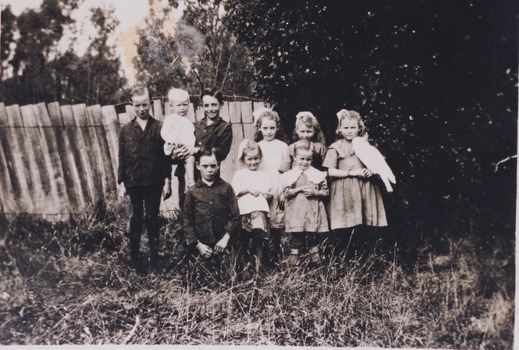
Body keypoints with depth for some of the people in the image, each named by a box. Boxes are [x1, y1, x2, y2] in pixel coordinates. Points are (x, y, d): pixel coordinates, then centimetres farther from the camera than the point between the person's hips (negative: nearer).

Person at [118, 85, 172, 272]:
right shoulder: (126, 130, 5)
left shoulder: (159, 127, 0)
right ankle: (134, 256, 22)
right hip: (134, 182, 1)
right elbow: (122, 158, 6)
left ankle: (154, 256, 19)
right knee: (136, 218, 10)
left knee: (152, 218, 7)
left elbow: (166, 156, 0)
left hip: (154, 181, -1)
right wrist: (121, 183, 2)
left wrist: (167, 181, -4)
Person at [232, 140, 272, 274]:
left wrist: (268, 195, -1)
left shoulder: (264, 175, 19)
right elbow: (234, 191, 1)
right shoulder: (239, 174, 12)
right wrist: (248, 189, -9)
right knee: (242, 239, 3)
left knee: (259, 237, -6)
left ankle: (258, 265, 4)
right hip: (243, 211, -1)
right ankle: (240, 265, 16)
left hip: (260, 209, 1)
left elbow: (268, 192, 20)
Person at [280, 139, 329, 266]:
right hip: (295, 211, -1)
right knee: (296, 234, 1)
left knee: (313, 235, 6)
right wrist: (300, 189, -11)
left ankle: (315, 255, 19)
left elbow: (325, 192, 7)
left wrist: (314, 192, -10)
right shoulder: (290, 175, 3)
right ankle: (294, 253, 14)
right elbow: (286, 193, -2)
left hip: (313, 211, 1)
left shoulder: (318, 175, 6)